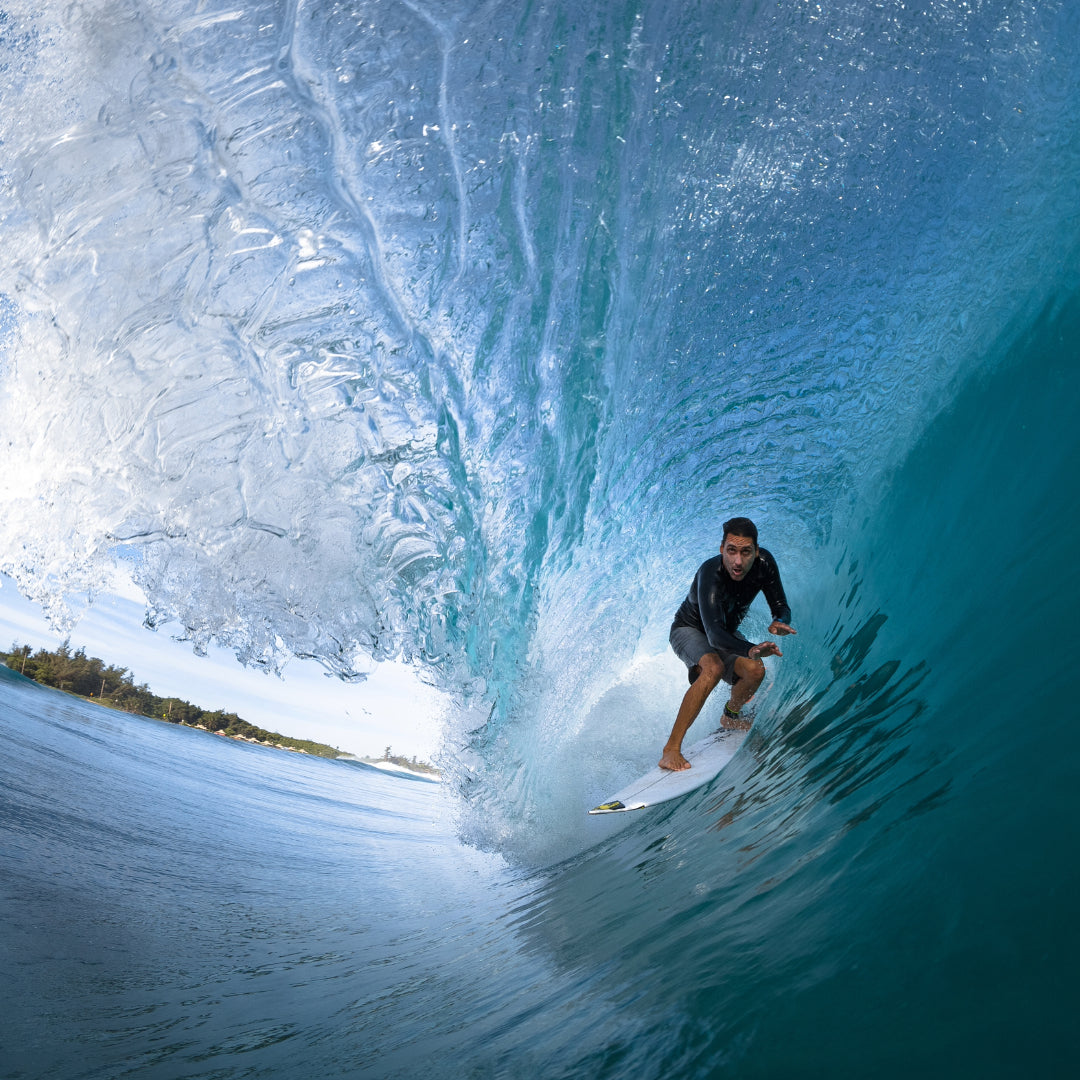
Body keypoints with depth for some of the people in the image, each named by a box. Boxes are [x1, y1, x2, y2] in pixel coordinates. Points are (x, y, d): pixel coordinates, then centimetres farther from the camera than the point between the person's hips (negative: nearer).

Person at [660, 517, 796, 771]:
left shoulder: (764, 563, -22)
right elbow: (714, 635, -46)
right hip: (689, 630, -5)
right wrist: (750, 650, -64)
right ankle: (671, 749, -34)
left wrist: (780, 622, -36)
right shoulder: (710, 574, -37)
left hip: (727, 633, 5)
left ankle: (731, 716, 12)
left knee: (755, 671, -22)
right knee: (714, 667, -35)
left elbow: (782, 608, -11)